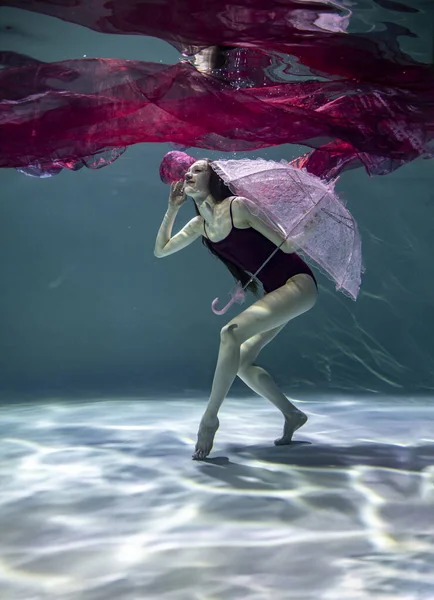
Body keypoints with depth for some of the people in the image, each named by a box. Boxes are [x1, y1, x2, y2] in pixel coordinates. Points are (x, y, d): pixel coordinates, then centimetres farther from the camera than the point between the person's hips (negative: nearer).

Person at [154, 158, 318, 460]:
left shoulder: (237, 206, -14)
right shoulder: (200, 224, 9)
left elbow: (285, 245, -16)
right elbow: (161, 249, 14)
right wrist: (172, 209, 8)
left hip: (299, 283, -8)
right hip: (275, 292, 9)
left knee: (231, 333, -25)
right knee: (241, 362, 5)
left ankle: (210, 417, -15)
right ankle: (293, 415, 21)